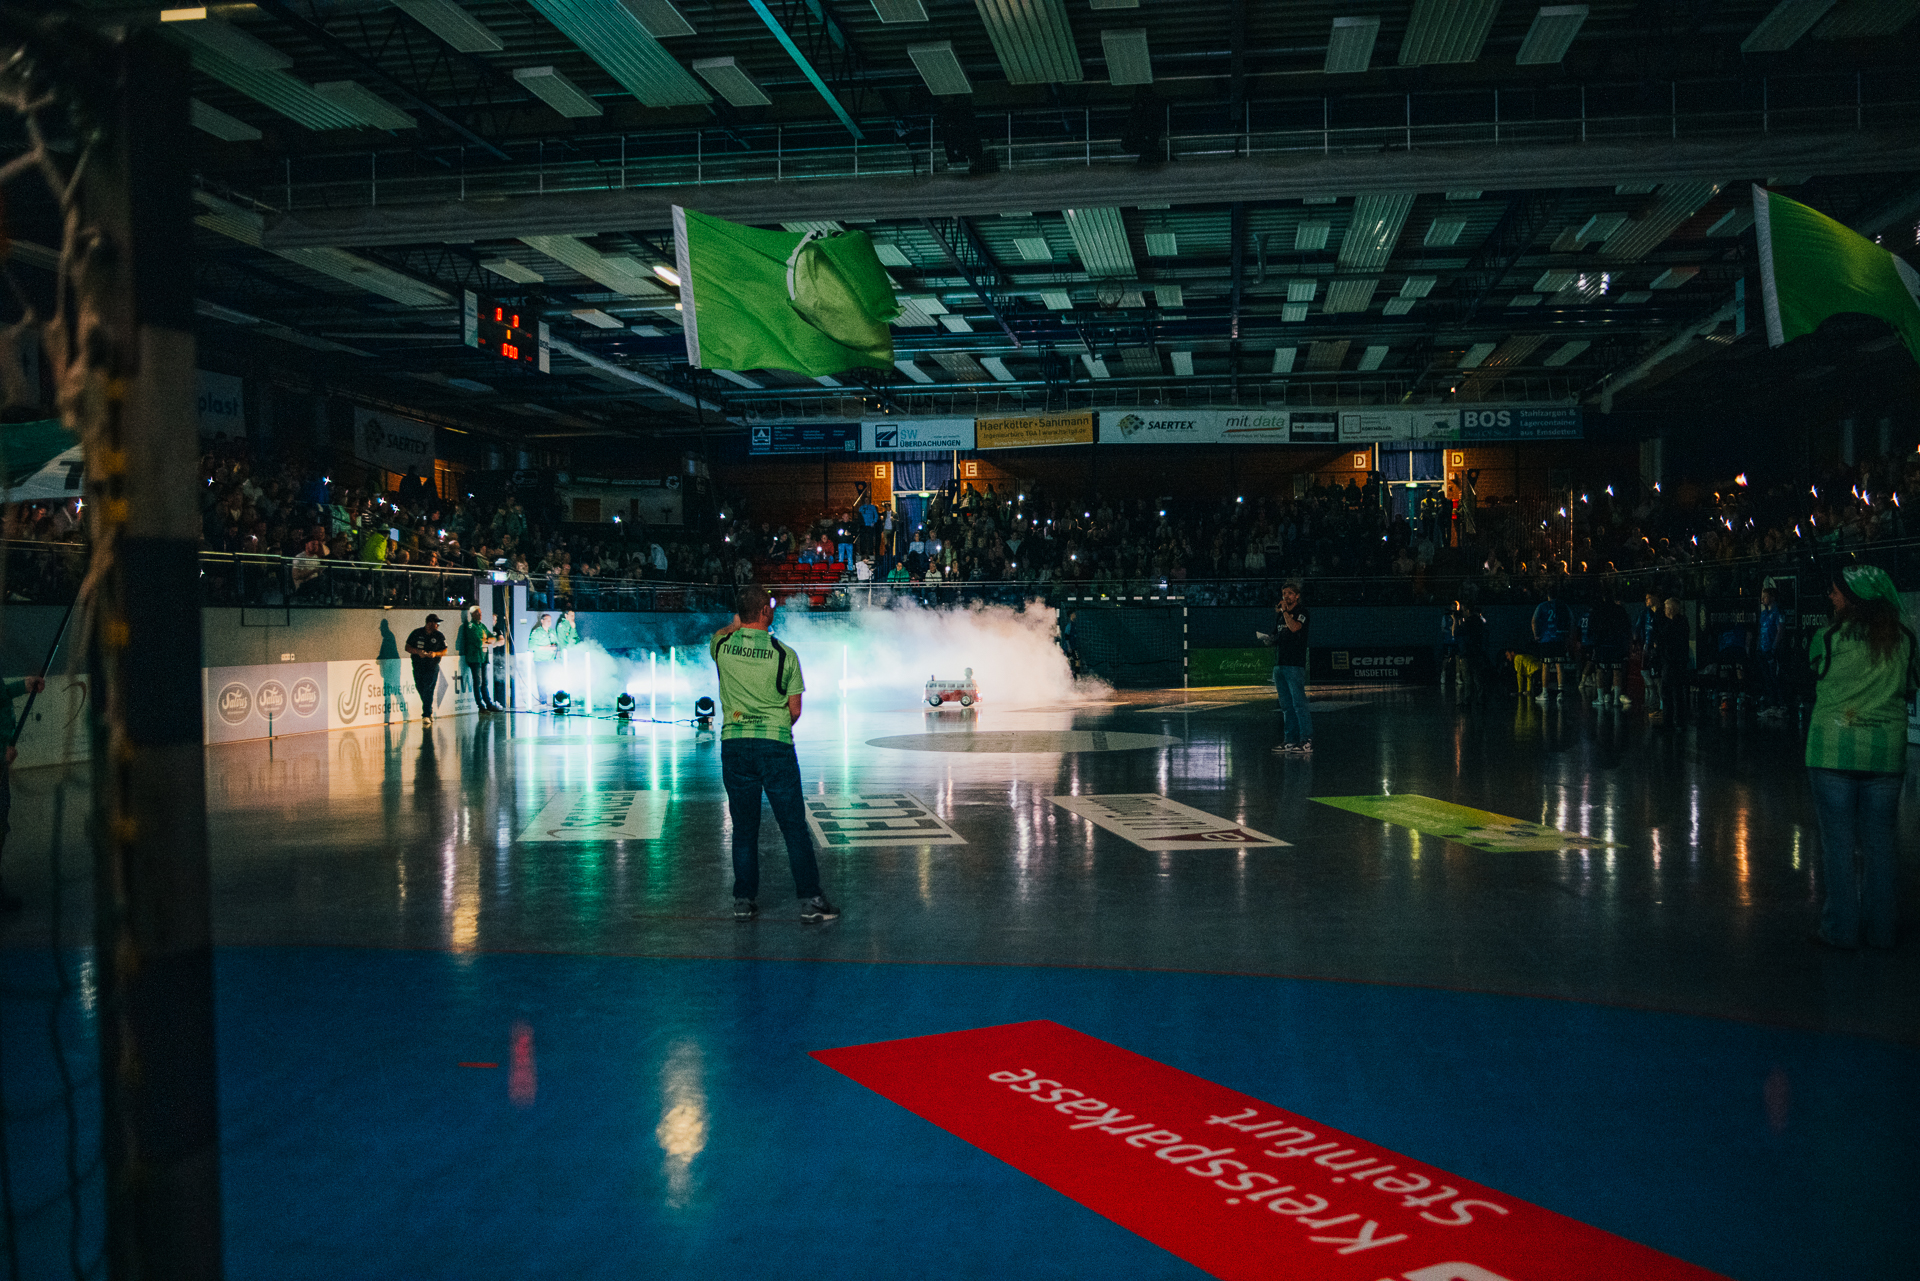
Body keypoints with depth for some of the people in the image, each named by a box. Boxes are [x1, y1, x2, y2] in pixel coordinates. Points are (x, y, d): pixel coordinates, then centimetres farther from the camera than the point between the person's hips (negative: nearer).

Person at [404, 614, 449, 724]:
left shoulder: (439, 636, 3)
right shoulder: (416, 633, 2)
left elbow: (445, 650, 6)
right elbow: (407, 647, 4)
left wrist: (435, 653, -14)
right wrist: (417, 651, -15)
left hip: (432, 668, -2)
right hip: (418, 667, 2)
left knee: (428, 691, -11)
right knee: (421, 689, 7)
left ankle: (426, 715, -8)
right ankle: (430, 711, 28)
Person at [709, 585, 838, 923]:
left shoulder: (722, 647, -1)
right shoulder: (785, 654, -6)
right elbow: (795, 710, 1)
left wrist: (738, 621, 33)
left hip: (734, 743, 3)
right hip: (775, 744, -2)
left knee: (744, 828, 11)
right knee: (794, 826, 3)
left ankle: (744, 901, 14)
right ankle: (810, 900, 6)